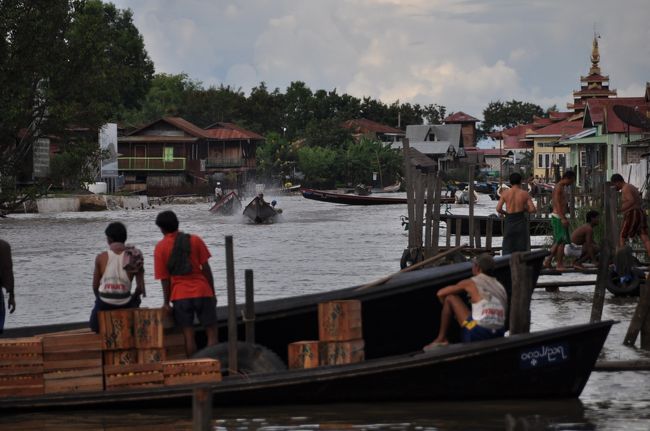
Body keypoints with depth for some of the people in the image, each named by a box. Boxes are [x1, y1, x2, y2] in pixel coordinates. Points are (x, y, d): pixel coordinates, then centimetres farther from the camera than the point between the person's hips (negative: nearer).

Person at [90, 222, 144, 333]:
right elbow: (140, 287, -3)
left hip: (105, 303, 1)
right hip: (124, 303, -1)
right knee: (136, 300, 35)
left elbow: (95, 285, 2)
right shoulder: (134, 257, -4)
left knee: (95, 327, 30)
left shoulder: (101, 258, -5)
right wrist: (133, 297, 16)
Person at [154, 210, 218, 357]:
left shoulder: (160, 248, 0)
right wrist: (212, 292, 7)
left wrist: (166, 302, 6)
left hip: (180, 296, 0)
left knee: (188, 335, 1)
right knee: (211, 333, 5)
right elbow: (206, 268, 0)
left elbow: (164, 279, -1)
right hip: (202, 292, 0)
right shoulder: (195, 240, 1)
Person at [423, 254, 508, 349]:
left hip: (477, 334, -6)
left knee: (450, 298, 8)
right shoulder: (500, 287, 18)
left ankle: (441, 339, 14)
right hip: (498, 336, 6)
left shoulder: (471, 283, 4)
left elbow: (440, 293, 11)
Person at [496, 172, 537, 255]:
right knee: (521, 249, 8)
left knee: (508, 248, 7)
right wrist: (524, 209, 10)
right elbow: (533, 209, -9)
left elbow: (498, 209, -8)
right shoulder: (525, 194, -5)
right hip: (521, 221, -1)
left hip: (509, 221, 1)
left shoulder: (505, 193, -3)